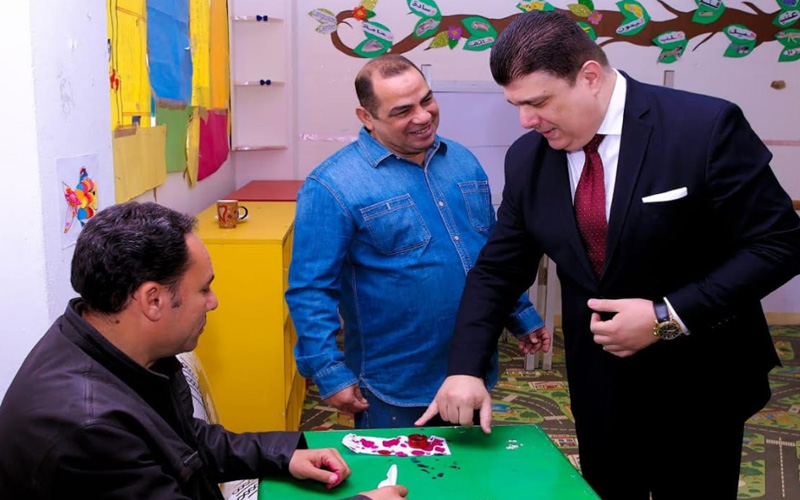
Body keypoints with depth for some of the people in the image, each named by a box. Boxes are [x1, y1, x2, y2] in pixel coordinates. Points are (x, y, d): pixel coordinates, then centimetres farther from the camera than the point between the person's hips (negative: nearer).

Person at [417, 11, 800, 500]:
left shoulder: (706, 127, -18)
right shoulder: (527, 158, -3)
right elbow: (497, 270, 1)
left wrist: (668, 317, -23)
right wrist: (466, 368, -12)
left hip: (698, 388, -3)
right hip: (599, 391, 4)